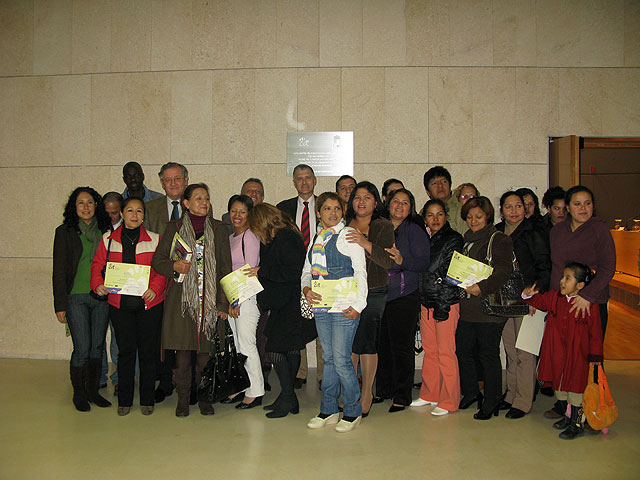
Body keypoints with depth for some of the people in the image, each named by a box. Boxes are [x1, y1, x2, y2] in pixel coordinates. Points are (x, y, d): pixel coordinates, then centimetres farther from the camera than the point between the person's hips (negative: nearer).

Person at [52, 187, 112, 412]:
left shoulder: (104, 230, 8)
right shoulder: (65, 232, 0)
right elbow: (59, 270, -1)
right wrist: (60, 304, -5)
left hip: (101, 296, 3)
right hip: (76, 297, -3)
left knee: (97, 346, 9)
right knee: (82, 348, -4)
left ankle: (93, 390, 22)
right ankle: (78, 393, 15)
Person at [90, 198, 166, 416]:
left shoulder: (154, 239, 4)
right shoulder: (108, 239, 8)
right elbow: (98, 265, 9)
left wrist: (155, 288, -14)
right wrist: (98, 284, -9)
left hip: (149, 303, -1)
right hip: (120, 303, 1)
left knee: (147, 351, 4)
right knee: (125, 350, 5)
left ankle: (147, 400, 17)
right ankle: (124, 400, 19)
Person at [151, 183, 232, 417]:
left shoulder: (218, 229, 9)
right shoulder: (174, 228, 7)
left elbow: (225, 268, 7)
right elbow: (157, 260, 10)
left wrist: (223, 302, 1)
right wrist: (174, 266, -13)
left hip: (209, 300, 1)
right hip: (181, 299, 0)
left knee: (205, 351, 3)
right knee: (182, 352, 1)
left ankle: (204, 398, 20)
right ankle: (183, 399, 18)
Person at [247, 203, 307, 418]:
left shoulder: (286, 239, -15)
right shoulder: (280, 238, 15)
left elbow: (293, 272, -21)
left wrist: (262, 271, -14)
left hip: (288, 307, -9)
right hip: (282, 305, 9)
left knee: (275, 350, -5)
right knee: (290, 351, 12)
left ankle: (288, 398, 5)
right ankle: (288, 398, 20)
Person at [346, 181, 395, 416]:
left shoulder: (383, 226, -2)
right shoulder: (345, 225, 10)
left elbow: (388, 262, -13)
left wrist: (366, 243, -27)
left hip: (373, 292, -3)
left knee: (366, 341, -4)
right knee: (349, 341, 6)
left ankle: (367, 393, 12)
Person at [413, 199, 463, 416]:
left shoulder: (453, 239, -4)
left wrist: (443, 306, -14)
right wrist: (420, 304, 10)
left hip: (446, 303, -6)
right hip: (425, 302, 6)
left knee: (446, 353, -2)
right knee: (429, 350, 13)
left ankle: (449, 401, 9)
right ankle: (430, 394, 25)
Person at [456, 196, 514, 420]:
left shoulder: (499, 240, -4)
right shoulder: (465, 240, 18)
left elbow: (503, 271, -16)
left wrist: (482, 287, -29)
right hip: (466, 308, 7)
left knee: (488, 355, 1)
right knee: (462, 350, 10)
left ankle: (491, 402, 15)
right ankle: (471, 393, 30)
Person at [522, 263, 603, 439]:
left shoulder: (590, 306, -15)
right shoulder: (554, 297, -2)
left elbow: (595, 333, -10)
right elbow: (539, 301, 15)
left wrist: (595, 356, -9)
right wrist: (529, 295, -7)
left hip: (577, 355, -5)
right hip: (556, 352, 5)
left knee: (574, 387, 2)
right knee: (558, 385, 15)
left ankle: (576, 423, 18)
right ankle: (567, 416, 34)